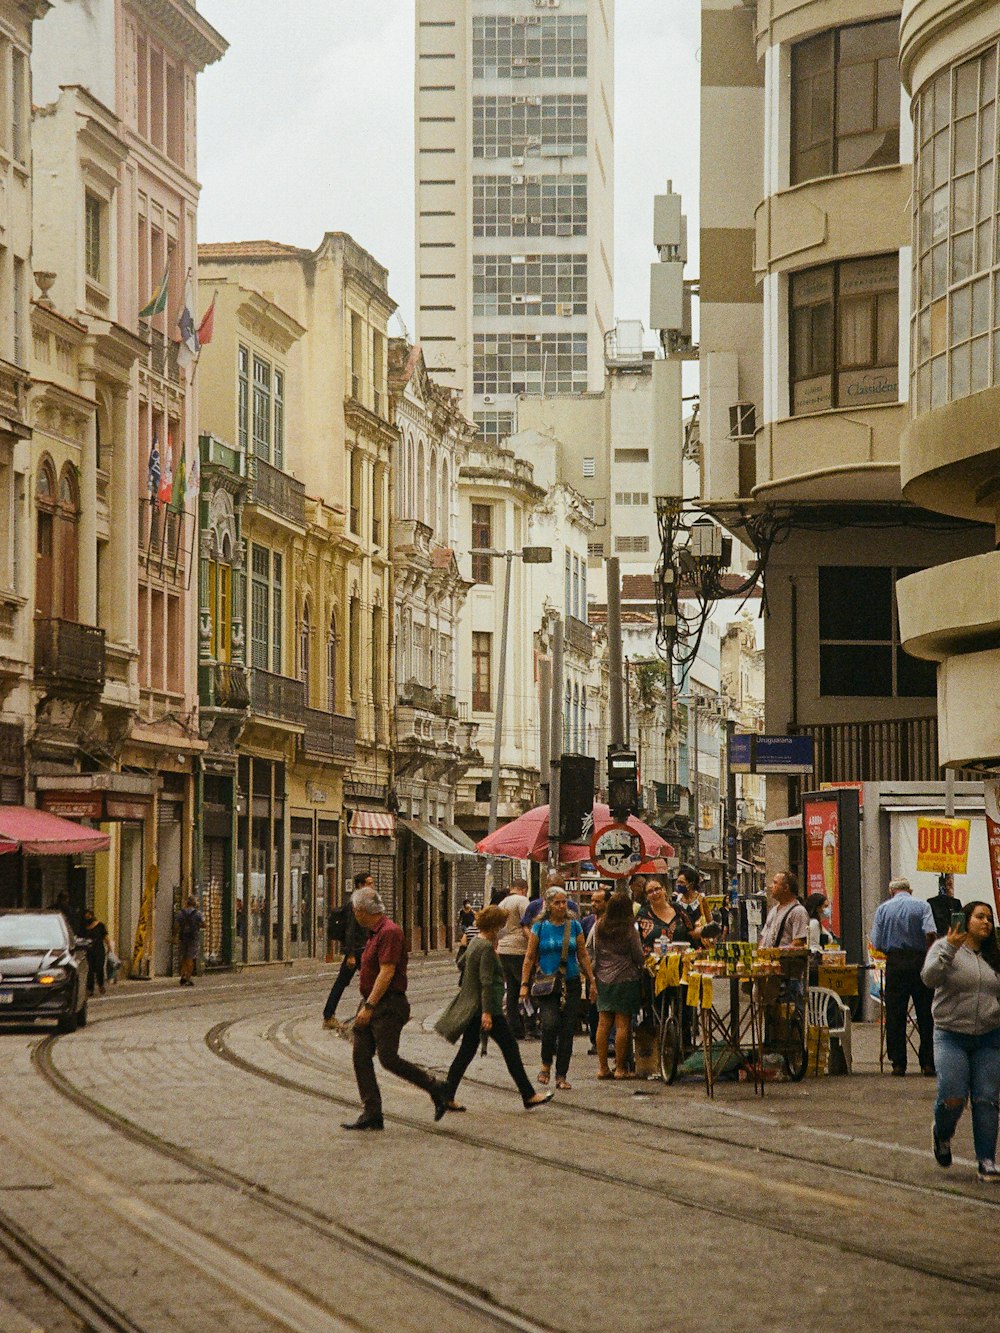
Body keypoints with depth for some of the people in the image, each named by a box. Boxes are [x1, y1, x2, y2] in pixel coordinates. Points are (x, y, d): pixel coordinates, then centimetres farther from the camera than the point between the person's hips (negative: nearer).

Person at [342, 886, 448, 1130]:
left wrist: (369, 1006, -23)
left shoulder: (389, 932, -17)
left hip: (387, 1006, -10)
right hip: (371, 1003, 10)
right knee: (360, 1056, 2)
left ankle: (436, 1089, 7)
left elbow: (387, 972, -22)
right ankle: (371, 1114, 3)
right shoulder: (374, 933, 15)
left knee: (388, 1059, -9)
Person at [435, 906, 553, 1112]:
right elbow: (486, 981, -22)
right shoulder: (486, 948, -17)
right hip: (486, 1007, -9)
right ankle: (528, 1096, 5)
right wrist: (487, 1013, -24)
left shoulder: (474, 943, 11)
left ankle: (447, 1097, 7)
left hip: (470, 1008, 9)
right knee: (510, 1048, 0)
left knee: (467, 1051, 10)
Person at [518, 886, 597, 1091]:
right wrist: (524, 984, -1)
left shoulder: (574, 926, 7)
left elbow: (583, 956, 12)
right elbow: (529, 957, 4)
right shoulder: (540, 927, 1)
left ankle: (561, 1075, 9)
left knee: (567, 1029, 0)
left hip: (571, 983, 2)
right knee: (550, 1023, -20)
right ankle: (546, 1064, 3)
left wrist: (592, 982, 10)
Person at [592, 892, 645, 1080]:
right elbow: (639, 957, -5)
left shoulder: (599, 927, 3)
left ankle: (602, 1067, 8)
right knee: (623, 1024, -2)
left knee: (603, 1023, 6)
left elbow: (595, 953, 10)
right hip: (625, 978, -5)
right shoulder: (629, 929, -11)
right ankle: (620, 1068, -1)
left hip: (603, 978, 5)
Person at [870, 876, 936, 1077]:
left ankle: (898, 1063, 2)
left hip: (895, 963, 1)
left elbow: (876, 944, 3)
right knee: (925, 1015, 4)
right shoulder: (922, 906, 2)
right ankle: (928, 1062, 2)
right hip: (919, 961, -1)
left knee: (895, 1015, 4)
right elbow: (931, 934, -13)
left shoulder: (883, 908, 7)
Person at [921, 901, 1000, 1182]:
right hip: (952, 1036, -4)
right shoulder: (945, 948, -1)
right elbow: (929, 977, -19)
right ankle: (942, 1135, 20)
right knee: (952, 1099, -12)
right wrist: (950, 948, -27)